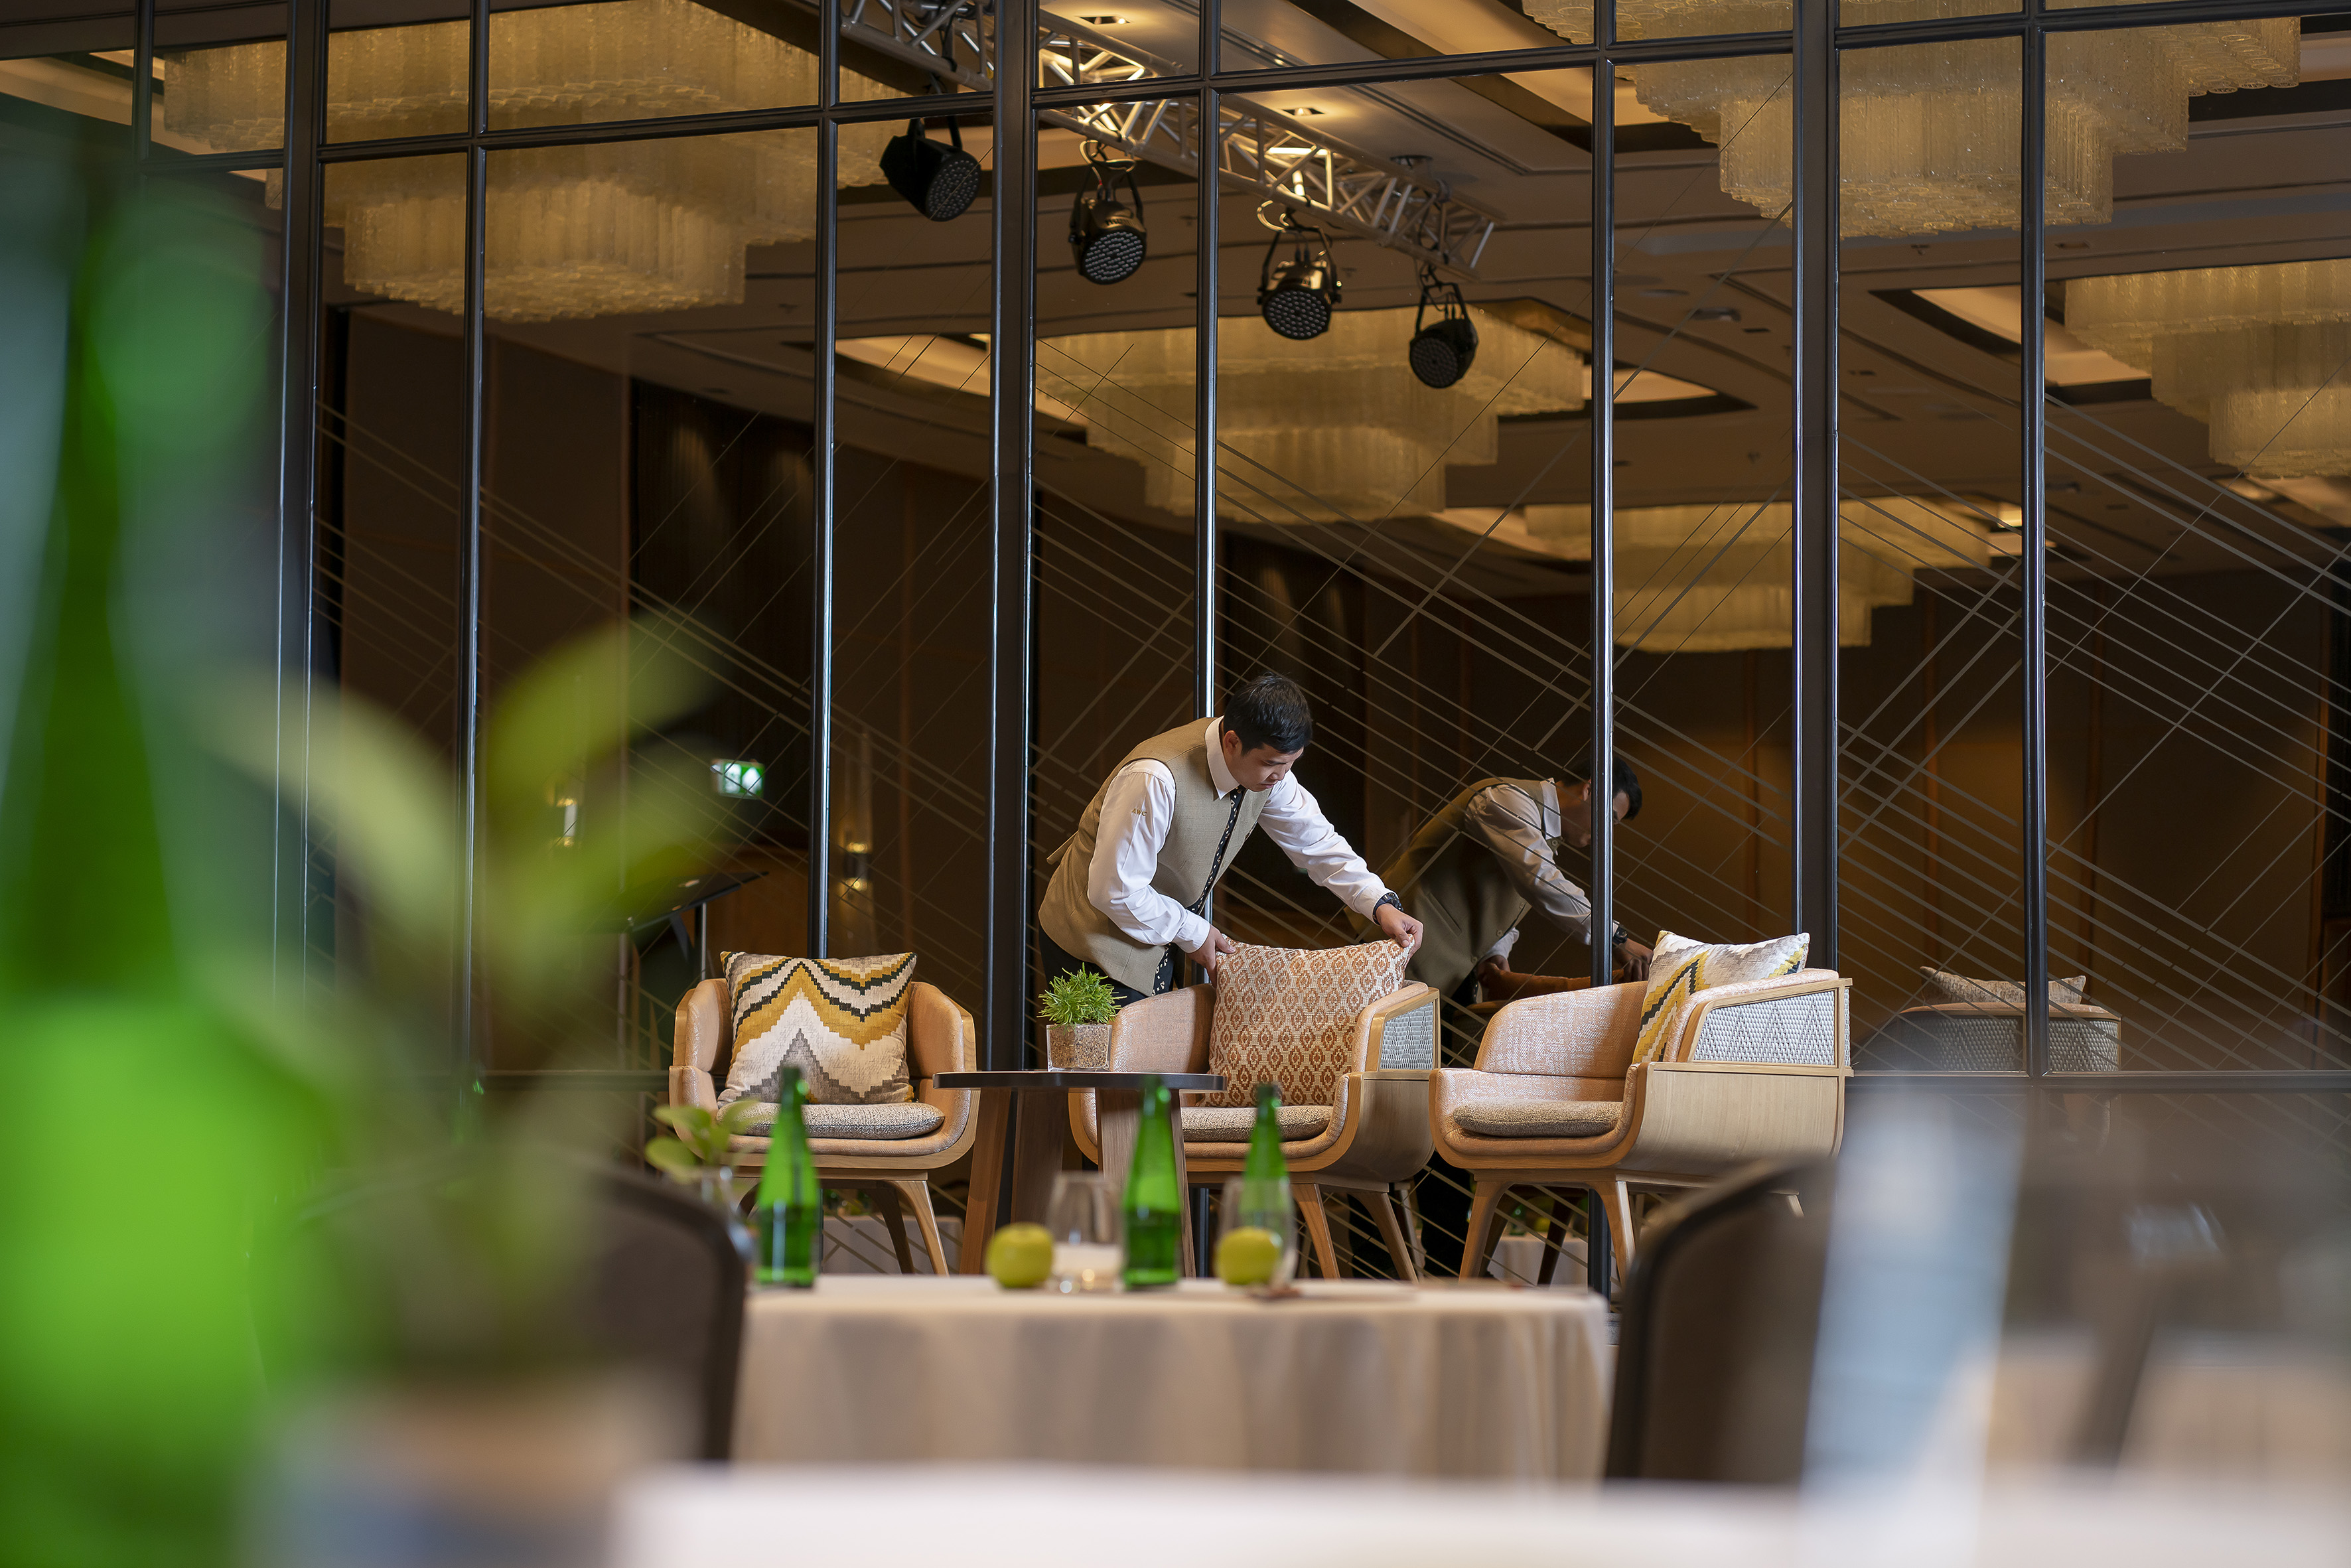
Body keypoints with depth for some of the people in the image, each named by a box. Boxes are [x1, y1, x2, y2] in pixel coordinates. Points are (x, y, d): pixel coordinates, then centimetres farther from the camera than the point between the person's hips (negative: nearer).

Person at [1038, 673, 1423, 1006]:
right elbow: (1114, 890, -28)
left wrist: (1381, 904, -12)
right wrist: (1193, 934, -16)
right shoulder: (1155, 781, -34)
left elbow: (1316, 842, 2)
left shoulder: (1268, 766, -11)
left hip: (1159, 940, 8)